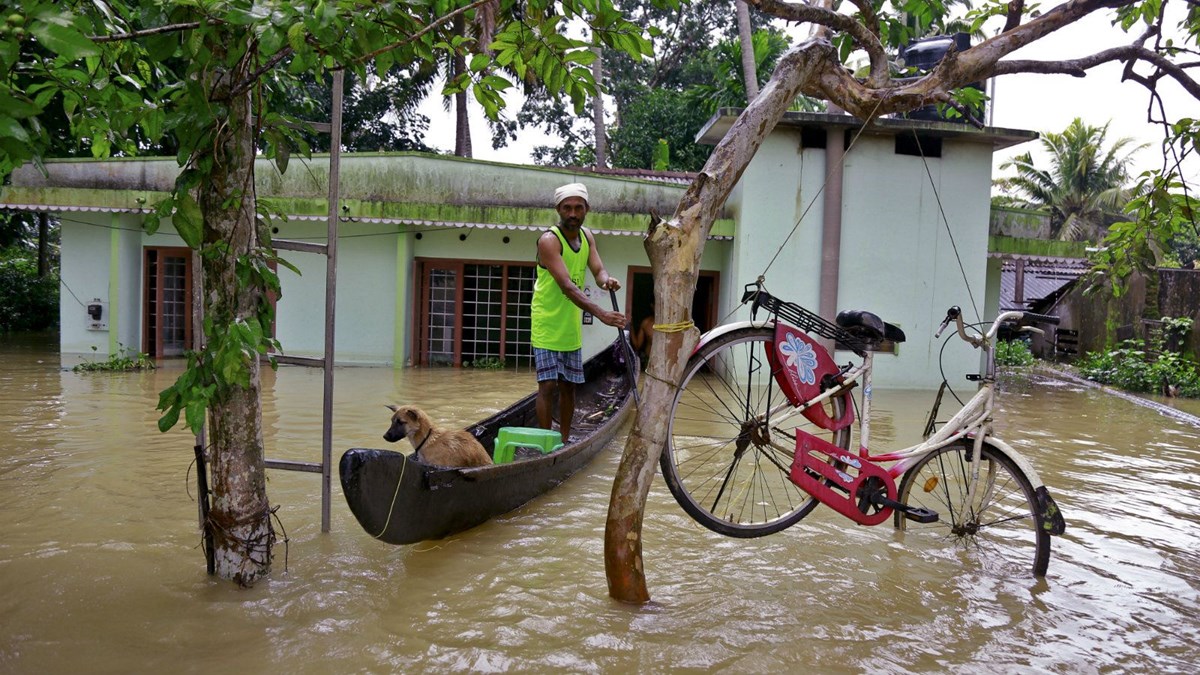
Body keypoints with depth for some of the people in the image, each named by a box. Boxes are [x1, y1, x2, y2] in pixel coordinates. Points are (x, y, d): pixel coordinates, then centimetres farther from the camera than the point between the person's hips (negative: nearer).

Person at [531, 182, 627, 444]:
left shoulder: (587, 237, 5)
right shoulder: (549, 240, -20)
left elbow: (598, 270, -4)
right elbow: (567, 286, -30)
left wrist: (606, 280, -30)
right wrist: (602, 314, -41)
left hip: (571, 326, 7)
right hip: (548, 325, -7)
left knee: (568, 385, 11)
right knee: (548, 385, -8)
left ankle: (564, 441, 22)